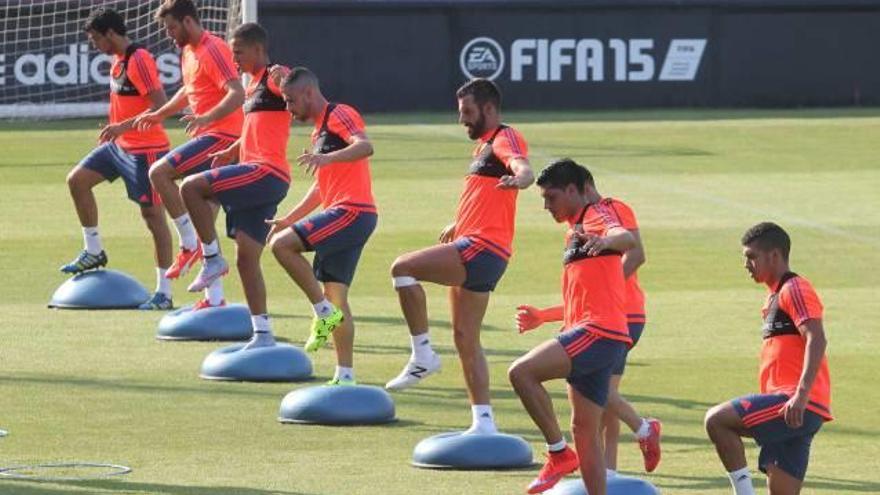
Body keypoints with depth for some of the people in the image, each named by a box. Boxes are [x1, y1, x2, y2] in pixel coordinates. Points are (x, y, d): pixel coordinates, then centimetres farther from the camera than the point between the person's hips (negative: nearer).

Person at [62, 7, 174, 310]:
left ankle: (164, 293, -2)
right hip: (119, 145, 10)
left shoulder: (139, 60, -20)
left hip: (145, 148, -10)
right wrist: (113, 130, 22)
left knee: (153, 214, -5)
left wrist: (124, 126, -31)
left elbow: (161, 105, -26)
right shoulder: (118, 60, 9)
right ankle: (94, 251, 20)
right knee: (77, 179, 8)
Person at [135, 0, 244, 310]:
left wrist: (206, 118, -37)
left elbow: (237, 94, -25)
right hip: (208, 136, 10)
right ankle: (215, 298, 11)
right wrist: (159, 115, 31)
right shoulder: (189, 52, 16)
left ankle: (189, 245, -14)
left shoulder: (212, 50, -14)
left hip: (220, 136, -10)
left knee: (159, 172, -22)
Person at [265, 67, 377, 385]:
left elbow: (365, 146, -26)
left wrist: (327, 157, -41)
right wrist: (289, 219, 29)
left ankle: (324, 313, -13)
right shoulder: (320, 129, 24)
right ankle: (345, 376, 8)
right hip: (343, 215, 10)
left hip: (352, 212, -10)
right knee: (335, 296, 8)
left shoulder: (339, 116, -6)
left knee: (282, 244, -20)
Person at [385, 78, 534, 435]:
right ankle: (483, 422, 8)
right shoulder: (486, 145, 25)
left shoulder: (505, 138, -6)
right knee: (466, 340, 9)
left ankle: (423, 355, -17)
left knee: (403, 268, -22)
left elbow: (524, 169, -29)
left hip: (482, 248, -11)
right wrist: (460, 224, 50)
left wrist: (519, 178, -51)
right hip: (471, 249, 11)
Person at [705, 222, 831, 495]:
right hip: (792, 409, 10)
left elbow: (816, 339, -21)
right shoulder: (777, 295, 23)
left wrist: (802, 394, -30)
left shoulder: (795, 289, -8)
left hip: (799, 406, -10)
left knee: (717, 420, -16)